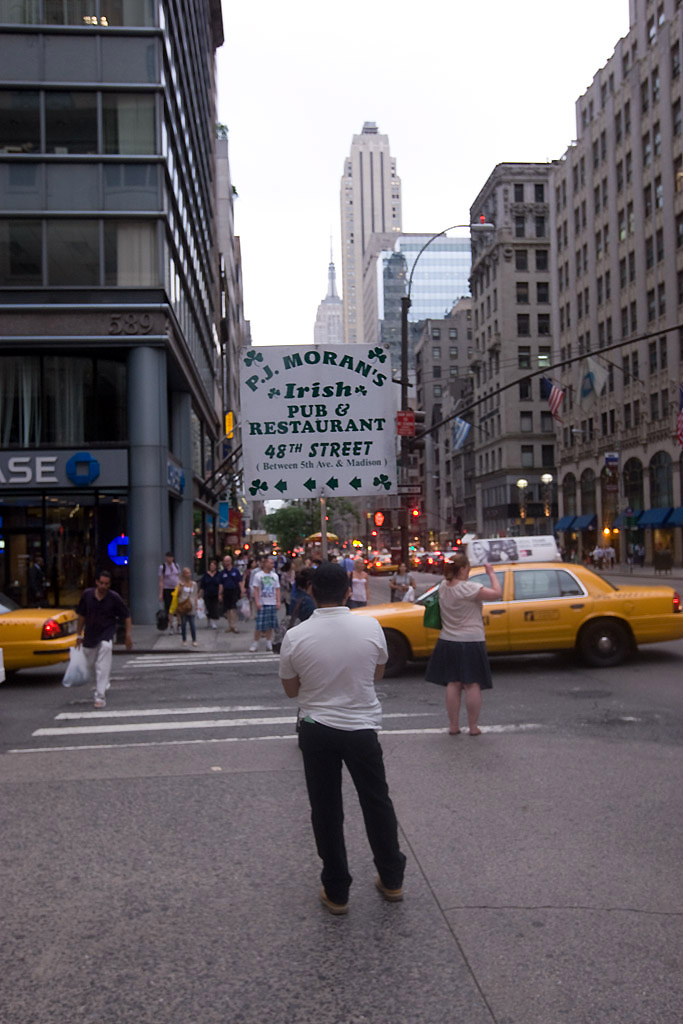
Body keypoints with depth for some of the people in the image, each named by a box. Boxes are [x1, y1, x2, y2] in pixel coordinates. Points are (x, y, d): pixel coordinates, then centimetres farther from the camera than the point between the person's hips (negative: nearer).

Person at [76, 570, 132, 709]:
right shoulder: (87, 594, -7)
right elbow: (81, 615, 6)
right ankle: (102, 684, 47)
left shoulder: (114, 598, -13)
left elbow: (127, 616, -4)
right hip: (90, 634, 4)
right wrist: (79, 635, 9)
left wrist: (128, 635, -8)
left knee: (103, 666, -18)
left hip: (107, 633, -4)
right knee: (91, 665, 19)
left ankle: (100, 696, -15)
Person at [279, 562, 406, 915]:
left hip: (317, 730, -1)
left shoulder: (295, 637, -13)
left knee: (326, 811, 12)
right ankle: (391, 880, 32)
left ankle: (336, 892, 22)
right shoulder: (370, 627, -11)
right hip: (362, 727, 1)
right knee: (377, 803, 18)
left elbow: (291, 689, 1)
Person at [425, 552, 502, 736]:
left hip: (448, 643, 6)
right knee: (472, 685, 3)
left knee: (453, 684, 10)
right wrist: (491, 573, -9)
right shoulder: (469, 588, -20)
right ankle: (473, 727, 8)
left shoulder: (443, 586, 0)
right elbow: (496, 594, -20)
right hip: (471, 643, -6)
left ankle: (453, 726, 15)